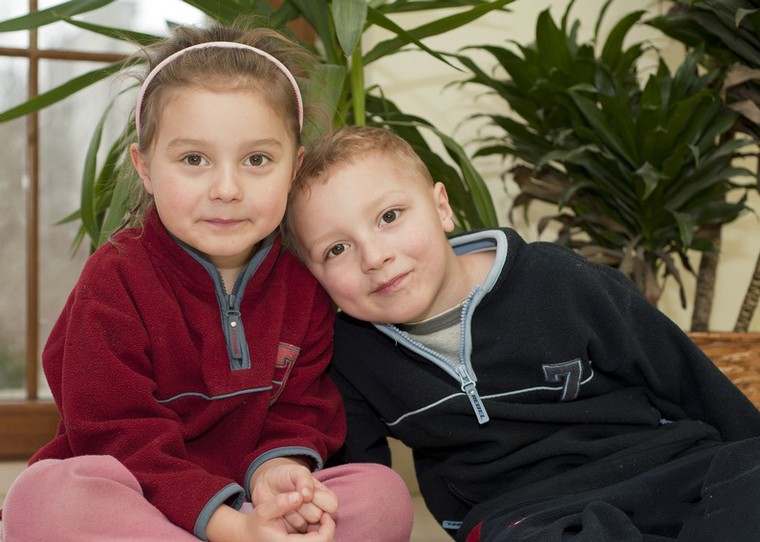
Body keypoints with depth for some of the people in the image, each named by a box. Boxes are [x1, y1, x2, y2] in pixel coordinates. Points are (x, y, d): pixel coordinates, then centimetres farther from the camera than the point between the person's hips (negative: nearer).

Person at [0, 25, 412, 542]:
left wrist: (276, 469, -22)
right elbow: (121, 439, -19)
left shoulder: (303, 281, 1)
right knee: (45, 497, -37)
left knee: (384, 494, -18)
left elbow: (302, 411, 4)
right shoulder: (116, 281, -13)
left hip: (245, 497, 4)